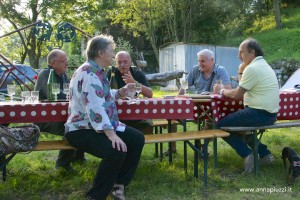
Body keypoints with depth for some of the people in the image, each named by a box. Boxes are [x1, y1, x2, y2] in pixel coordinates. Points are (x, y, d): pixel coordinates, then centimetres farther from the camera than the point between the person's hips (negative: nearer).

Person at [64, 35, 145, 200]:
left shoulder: (97, 71, 13)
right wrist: (111, 133, -36)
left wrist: (120, 92, 11)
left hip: (99, 126, 11)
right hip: (82, 129, -10)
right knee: (117, 151, -32)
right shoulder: (88, 73, -20)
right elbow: (95, 107, -31)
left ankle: (118, 184, 12)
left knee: (137, 139, 2)